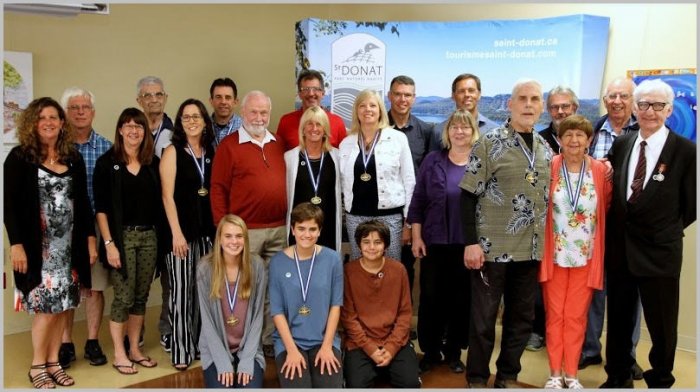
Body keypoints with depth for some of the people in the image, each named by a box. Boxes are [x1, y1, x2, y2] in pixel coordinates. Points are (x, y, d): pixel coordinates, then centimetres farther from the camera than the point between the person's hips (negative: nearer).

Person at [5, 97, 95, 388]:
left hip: (69, 245, 4)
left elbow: (83, 203, 12)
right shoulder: (19, 157, -4)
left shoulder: (74, 159, 8)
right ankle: (37, 366, 14)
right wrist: (16, 244, -14)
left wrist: (90, 239, 9)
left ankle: (53, 362, 20)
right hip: (37, 246, -4)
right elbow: (9, 204, -8)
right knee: (46, 306, -4)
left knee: (62, 305, 6)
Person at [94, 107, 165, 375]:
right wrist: (109, 243, -12)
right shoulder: (107, 162, -3)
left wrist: (161, 237, 3)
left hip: (149, 235, 4)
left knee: (141, 296, 10)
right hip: (122, 235, -4)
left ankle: (134, 349, 23)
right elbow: (100, 208, -6)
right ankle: (119, 354, 13)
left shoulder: (153, 163, 8)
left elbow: (158, 202, 9)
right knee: (124, 297, -1)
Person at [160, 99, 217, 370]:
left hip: (207, 230, 4)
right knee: (182, 291, -1)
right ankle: (181, 351, 9)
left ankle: (200, 344, 22)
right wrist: (176, 233, -14)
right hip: (181, 230, -4)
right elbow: (167, 195, -8)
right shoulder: (173, 151, -2)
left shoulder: (211, 152, 10)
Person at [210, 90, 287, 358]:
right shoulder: (229, 146, -1)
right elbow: (218, 189, -4)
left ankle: (269, 341, 24)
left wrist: (290, 220, 11)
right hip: (245, 232, -4)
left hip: (279, 230, 5)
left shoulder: (278, 145, 13)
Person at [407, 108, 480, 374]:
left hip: (468, 245, 0)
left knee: (462, 298, 8)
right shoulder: (432, 161, 4)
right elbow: (418, 201, 3)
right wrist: (416, 237, -2)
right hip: (435, 242, 0)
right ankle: (430, 351, 20)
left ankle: (454, 351, 23)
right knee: (431, 297, 5)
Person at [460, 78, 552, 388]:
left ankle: (508, 376, 30)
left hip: (531, 249, 6)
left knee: (522, 316, 14)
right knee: (483, 317, 5)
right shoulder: (489, 144, -8)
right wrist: (471, 243, -15)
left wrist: (544, 241, 12)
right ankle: (477, 378, 22)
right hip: (492, 247, -5)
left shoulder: (546, 149, 9)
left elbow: (546, 198, 16)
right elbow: (468, 196, -10)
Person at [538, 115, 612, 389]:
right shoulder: (549, 167, -7)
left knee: (576, 316, 9)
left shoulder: (600, 170, -3)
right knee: (554, 315, 8)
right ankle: (555, 373, 20)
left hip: (585, 256, 1)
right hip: (554, 254, -1)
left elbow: (607, 206, 9)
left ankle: (571, 374, 22)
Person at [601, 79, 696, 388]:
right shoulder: (621, 144, 4)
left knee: (662, 325, 8)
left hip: (659, 252, -4)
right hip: (619, 248, 4)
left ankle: (660, 380, 29)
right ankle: (618, 376, 34)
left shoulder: (686, 151, -9)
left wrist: (665, 232, -1)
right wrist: (616, 230, 1)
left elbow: (690, 206, -3)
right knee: (618, 319, 16)